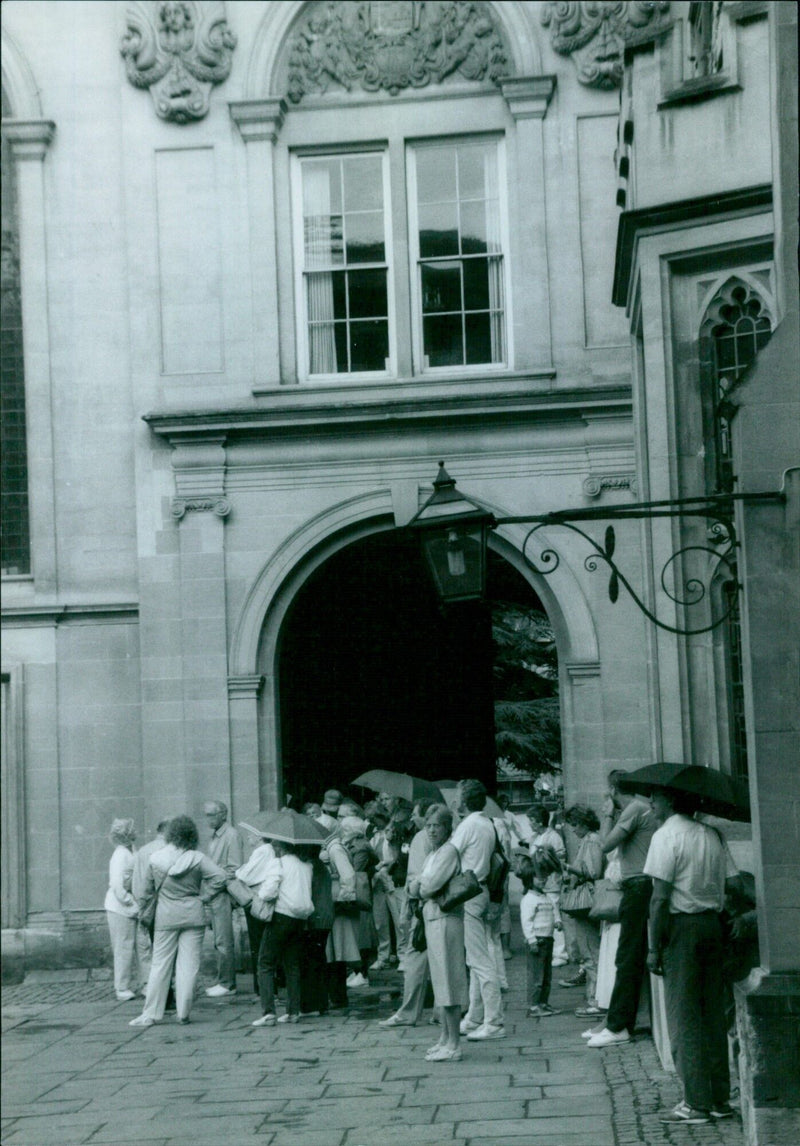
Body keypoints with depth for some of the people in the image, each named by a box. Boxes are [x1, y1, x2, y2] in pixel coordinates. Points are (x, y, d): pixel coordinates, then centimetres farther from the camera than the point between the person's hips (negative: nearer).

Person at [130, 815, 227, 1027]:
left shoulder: (156, 859, -4)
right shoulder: (197, 859, -8)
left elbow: (149, 889, 5)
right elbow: (221, 876, -16)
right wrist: (203, 897, -5)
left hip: (166, 916, 1)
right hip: (193, 914, -1)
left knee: (160, 964, 6)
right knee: (189, 964, 4)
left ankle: (151, 1014, 7)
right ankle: (183, 1013, 5)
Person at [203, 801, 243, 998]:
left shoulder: (231, 836, -10)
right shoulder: (214, 837, 17)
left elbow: (235, 869, -14)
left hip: (224, 894, -9)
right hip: (213, 894, 9)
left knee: (223, 941, -7)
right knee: (220, 941, 11)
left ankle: (227, 983, -4)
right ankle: (224, 980, 16)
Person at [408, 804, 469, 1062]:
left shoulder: (449, 851, -11)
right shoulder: (432, 854, 18)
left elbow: (432, 885, -20)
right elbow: (414, 887, 16)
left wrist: (419, 887, 0)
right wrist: (417, 886, -5)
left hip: (445, 918, -10)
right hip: (432, 918, 10)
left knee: (448, 980, -8)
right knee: (440, 982, 15)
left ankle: (453, 1045, -7)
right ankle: (445, 1038, 23)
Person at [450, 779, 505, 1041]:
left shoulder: (469, 825, -13)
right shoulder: (487, 824, 13)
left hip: (468, 896, -9)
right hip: (482, 890, 9)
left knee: (480, 961, -9)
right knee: (477, 960, 13)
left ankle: (494, 1023, -9)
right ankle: (474, 1019, 19)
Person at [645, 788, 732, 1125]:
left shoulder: (666, 836, -10)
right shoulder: (711, 835, 13)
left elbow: (661, 898, -14)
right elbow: (722, 890, 11)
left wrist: (654, 948, -12)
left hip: (681, 925, -7)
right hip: (712, 924, 7)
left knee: (684, 1018, -2)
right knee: (714, 1014, 11)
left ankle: (696, 1104, -2)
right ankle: (720, 1099, 14)